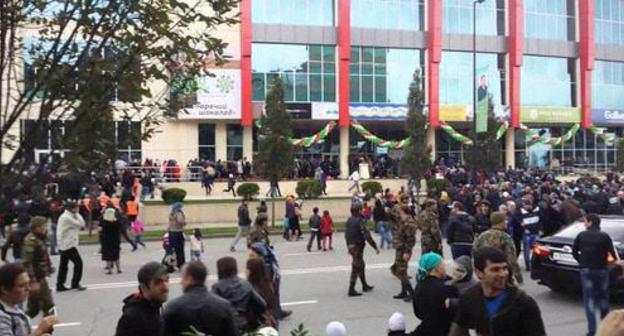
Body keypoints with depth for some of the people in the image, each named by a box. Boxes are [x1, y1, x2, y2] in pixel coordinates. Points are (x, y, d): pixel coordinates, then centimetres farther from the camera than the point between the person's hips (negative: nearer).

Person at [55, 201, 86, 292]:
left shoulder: (65, 216, 15)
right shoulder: (67, 217, -17)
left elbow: (79, 226, 16)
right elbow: (81, 224, -16)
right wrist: (77, 214, -9)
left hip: (63, 245, 10)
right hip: (69, 245, -10)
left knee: (63, 265, 12)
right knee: (78, 262, -4)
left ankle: (60, 285, 16)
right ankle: (75, 283, 1)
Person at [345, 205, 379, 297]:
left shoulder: (349, 220, 7)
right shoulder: (360, 221, -19)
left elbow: (346, 234, 16)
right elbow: (367, 235, -23)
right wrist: (375, 247, -18)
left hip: (350, 246, 9)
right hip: (357, 246, -9)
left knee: (361, 266, 21)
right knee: (356, 268, -3)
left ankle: (365, 286, 32)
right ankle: (351, 290, -1)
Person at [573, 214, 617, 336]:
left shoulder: (581, 235, 1)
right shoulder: (604, 236, -5)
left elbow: (574, 252, 3)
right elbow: (612, 254, -11)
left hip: (586, 270, 0)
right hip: (601, 270, 0)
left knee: (589, 299, 3)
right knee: (603, 298, 17)